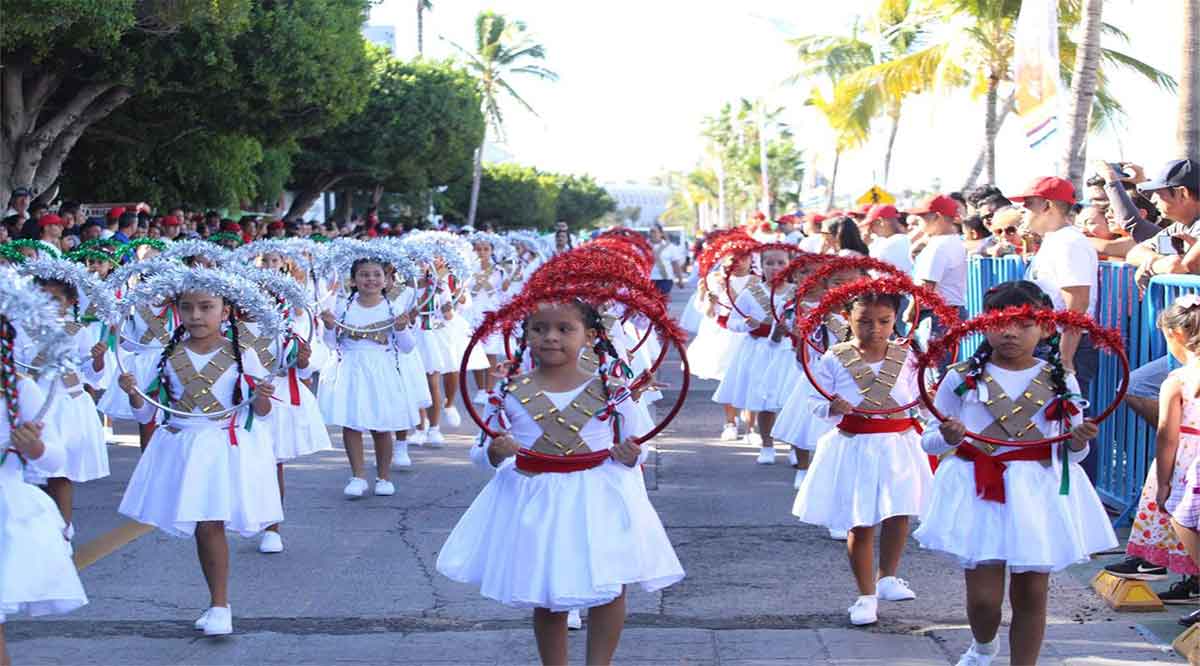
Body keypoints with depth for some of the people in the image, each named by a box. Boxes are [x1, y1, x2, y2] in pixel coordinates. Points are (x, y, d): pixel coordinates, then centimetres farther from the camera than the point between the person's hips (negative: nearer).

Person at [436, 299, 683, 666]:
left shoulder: (611, 390, -4)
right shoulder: (510, 393, -3)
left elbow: (635, 449, 5)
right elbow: (481, 451, 3)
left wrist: (630, 455, -17)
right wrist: (495, 453, -20)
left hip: (598, 498, 0)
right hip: (534, 503, 1)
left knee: (610, 589, -2)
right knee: (546, 598, 10)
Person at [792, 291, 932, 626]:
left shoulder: (906, 357, 0)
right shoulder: (834, 359, -6)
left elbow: (918, 399, 8)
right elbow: (815, 403, -3)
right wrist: (832, 407, -24)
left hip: (898, 445, 2)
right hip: (854, 448, -2)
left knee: (899, 515, -4)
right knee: (861, 525, 3)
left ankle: (886, 578, 23)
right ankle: (866, 595, 20)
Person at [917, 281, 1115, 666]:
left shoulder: (1060, 382, 4)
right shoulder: (962, 378, -1)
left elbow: (1072, 453, 11)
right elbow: (929, 442, 3)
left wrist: (1079, 442, -12)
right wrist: (949, 438, -19)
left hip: (1040, 493, 1)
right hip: (979, 491, -1)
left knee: (1031, 594, 6)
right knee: (983, 596, -1)